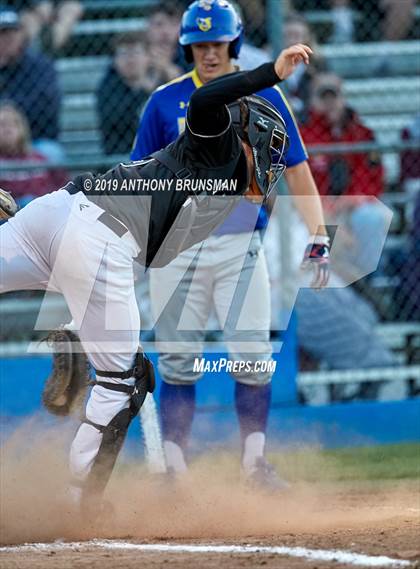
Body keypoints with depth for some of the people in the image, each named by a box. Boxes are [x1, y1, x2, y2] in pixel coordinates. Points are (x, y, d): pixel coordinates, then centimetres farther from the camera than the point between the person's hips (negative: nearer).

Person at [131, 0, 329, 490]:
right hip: (177, 246, 0)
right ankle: (173, 466, 7)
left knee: (253, 357, -5)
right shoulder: (165, 102, 2)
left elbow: (296, 169, 5)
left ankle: (254, 461, 7)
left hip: (241, 247, 0)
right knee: (178, 363, 1)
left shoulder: (264, 97, 2)